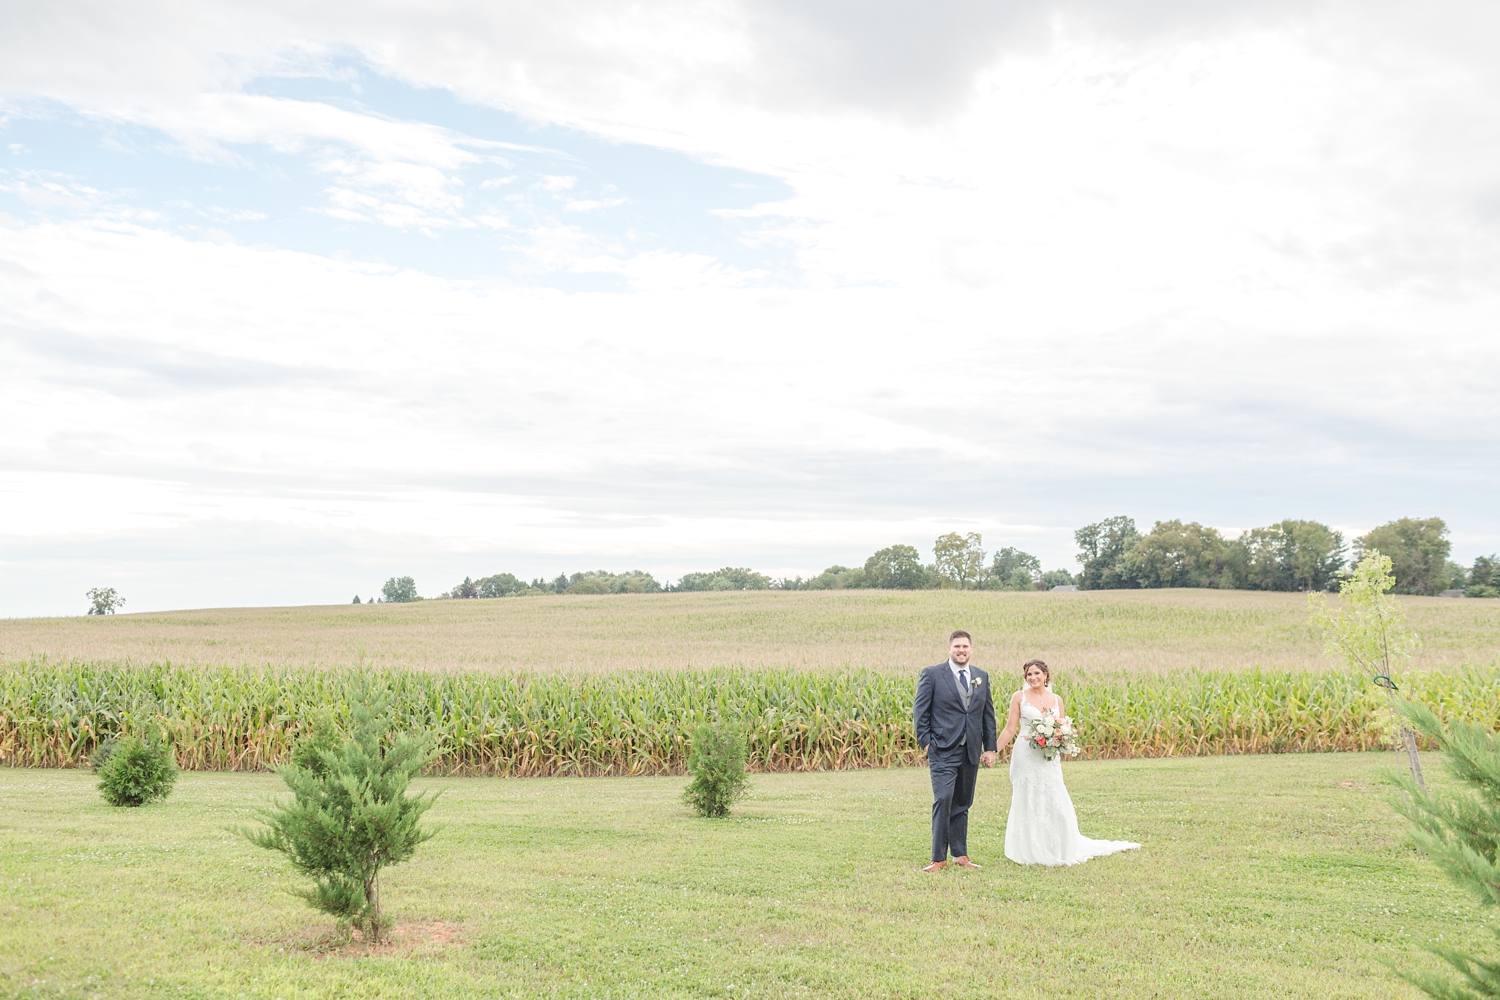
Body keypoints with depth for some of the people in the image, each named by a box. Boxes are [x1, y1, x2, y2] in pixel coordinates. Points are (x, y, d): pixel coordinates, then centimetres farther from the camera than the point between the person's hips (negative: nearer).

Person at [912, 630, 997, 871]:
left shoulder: (982, 677, 11)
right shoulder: (932, 675, -2)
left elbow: (988, 714, 14)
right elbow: (920, 711, -1)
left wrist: (990, 748, 9)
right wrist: (926, 742, -7)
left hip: (971, 752, 5)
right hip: (943, 751, -5)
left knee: (962, 804, 11)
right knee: (943, 800, -12)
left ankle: (960, 854, 20)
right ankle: (939, 858, -6)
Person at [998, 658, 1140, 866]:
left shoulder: (1056, 700, 10)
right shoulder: (1019, 697, 0)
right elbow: (1010, 729, 0)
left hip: (1049, 758, 3)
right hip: (1026, 756, -3)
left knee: (1054, 803, 2)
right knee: (1028, 803, 1)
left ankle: (1058, 850, 18)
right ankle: (1031, 852, 10)